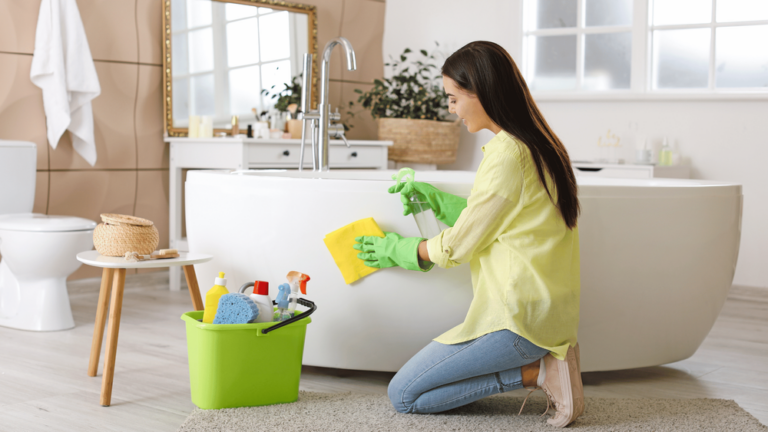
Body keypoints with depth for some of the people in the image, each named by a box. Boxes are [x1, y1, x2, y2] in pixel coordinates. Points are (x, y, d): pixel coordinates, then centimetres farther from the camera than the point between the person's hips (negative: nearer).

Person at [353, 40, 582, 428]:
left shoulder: (507, 154, -19)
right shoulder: (537, 144, 10)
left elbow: (458, 246, -11)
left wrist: (397, 249, 5)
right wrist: (436, 199, 16)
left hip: (517, 317, -10)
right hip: (544, 308, 10)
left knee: (403, 395, -1)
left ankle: (535, 372, -6)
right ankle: (544, 359, 8)